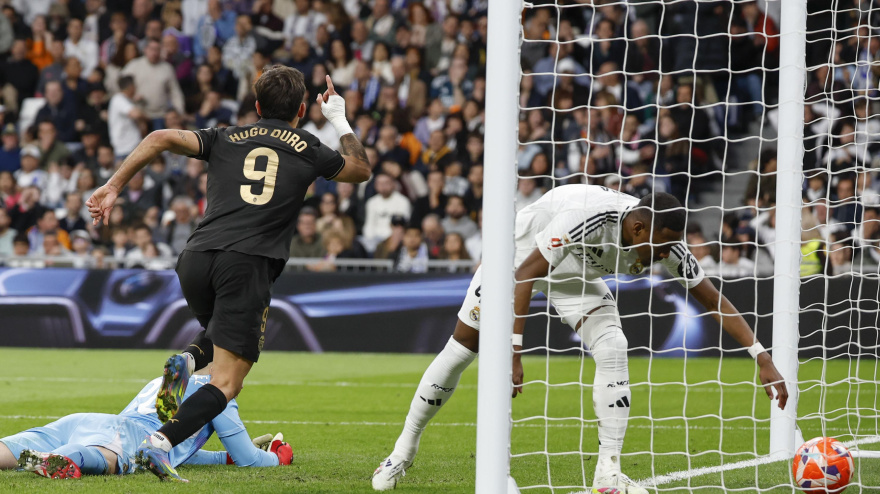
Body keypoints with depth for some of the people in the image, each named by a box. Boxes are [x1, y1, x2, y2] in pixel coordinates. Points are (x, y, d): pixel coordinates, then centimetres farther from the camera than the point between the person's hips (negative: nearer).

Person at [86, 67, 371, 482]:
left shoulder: (226, 139, 20)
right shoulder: (308, 149, 18)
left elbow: (163, 139, 6)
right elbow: (361, 169, 35)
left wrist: (113, 187, 7)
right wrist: (339, 119, 47)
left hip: (195, 260, 4)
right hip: (249, 262, -4)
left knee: (222, 331, 35)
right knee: (226, 383, -5)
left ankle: (188, 359, 2)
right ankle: (159, 445, -27)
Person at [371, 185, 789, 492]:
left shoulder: (664, 241, -25)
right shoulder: (586, 215, -42)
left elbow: (714, 300, -17)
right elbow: (526, 275, -37)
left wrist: (763, 359, -23)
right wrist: (513, 352, -40)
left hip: (575, 275, 4)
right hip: (517, 258, -4)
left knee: (613, 350, -19)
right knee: (459, 351, 1)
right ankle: (405, 448, 21)